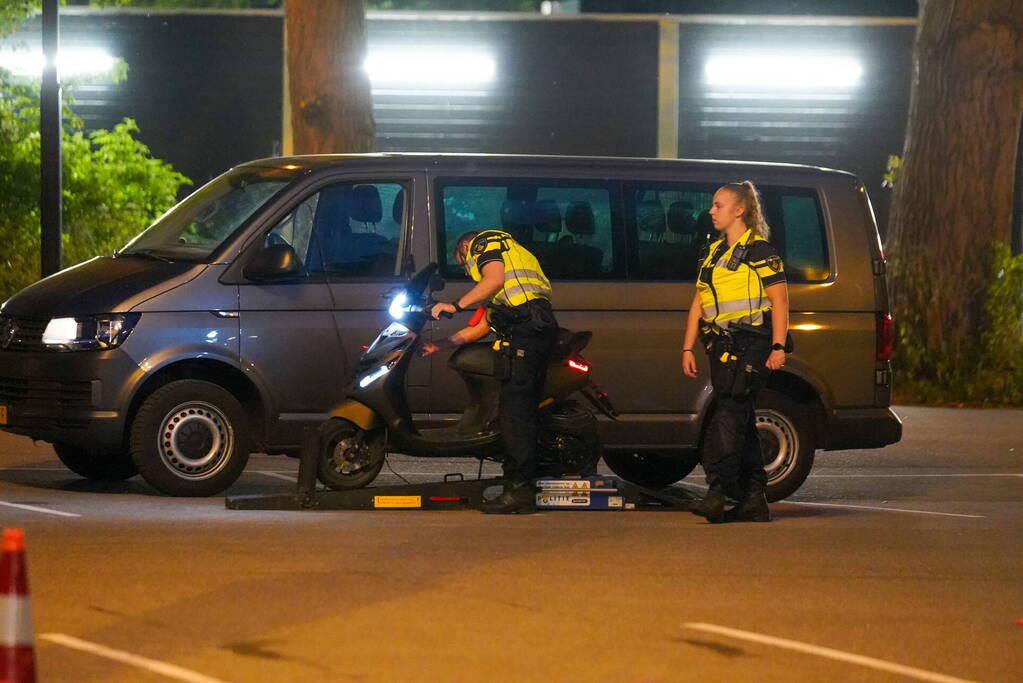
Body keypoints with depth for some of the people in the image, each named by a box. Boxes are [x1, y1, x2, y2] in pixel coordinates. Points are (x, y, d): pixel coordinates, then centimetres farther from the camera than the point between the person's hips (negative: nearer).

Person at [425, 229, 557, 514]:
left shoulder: (484, 243, 11)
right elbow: (484, 326, 36)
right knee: (524, 410, 7)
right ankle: (524, 487, 4)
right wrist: (441, 344, 38)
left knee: (514, 410, -12)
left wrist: (456, 305, -9)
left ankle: (518, 489, -17)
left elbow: (495, 279, -12)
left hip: (524, 327, -10)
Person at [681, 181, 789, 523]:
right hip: (722, 346, 8)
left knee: (729, 414, -19)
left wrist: (778, 347, -15)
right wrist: (688, 347, 14)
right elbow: (699, 303, 21)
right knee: (740, 420, 7)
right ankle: (753, 500, 10)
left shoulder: (759, 250, -4)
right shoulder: (714, 253, 19)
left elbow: (779, 299, -8)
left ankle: (718, 491, -26)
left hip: (750, 344, -8)